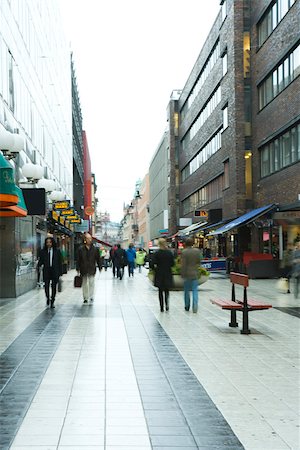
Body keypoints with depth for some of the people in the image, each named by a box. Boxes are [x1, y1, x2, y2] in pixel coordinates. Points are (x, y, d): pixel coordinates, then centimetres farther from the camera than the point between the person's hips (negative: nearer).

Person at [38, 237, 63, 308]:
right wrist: (38, 265, -16)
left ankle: (52, 302, 11)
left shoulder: (57, 251, 3)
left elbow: (60, 262, 4)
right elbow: (41, 260, 6)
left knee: (54, 286, 1)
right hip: (46, 271, 0)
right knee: (46, 285, -4)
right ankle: (48, 298, 24)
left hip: (55, 271, 0)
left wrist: (60, 272, 2)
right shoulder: (43, 251, 6)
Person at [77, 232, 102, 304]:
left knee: (91, 283, -3)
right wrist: (78, 269, 0)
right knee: (84, 284, 8)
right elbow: (78, 260, 2)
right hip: (84, 270, 1)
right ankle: (85, 298, 16)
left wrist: (100, 267, 4)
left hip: (92, 269, -1)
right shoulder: (81, 249, -1)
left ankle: (91, 297, 4)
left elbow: (98, 259, 6)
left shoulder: (95, 249, 1)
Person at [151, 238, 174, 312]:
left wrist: (155, 268, 6)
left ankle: (161, 307, 7)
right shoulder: (169, 253, -4)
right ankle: (167, 304, -10)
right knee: (167, 290, 12)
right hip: (168, 274, 2)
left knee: (160, 291, 9)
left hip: (159, 274, -1)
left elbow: (152, 264, -14)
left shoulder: (156, 253, -11)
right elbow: (172, 264, 0)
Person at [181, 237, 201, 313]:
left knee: (186, 290, 12)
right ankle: (195, 307, -7)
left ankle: (187, 306, 22)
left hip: (187, 274, -2)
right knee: (195, 290, 3)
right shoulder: (197, 251, -1)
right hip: (195, 273, 2)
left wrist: (182, 274, -7)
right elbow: (198, 262, 8)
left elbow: (183, 264, -13)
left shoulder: (184, 252, -12)